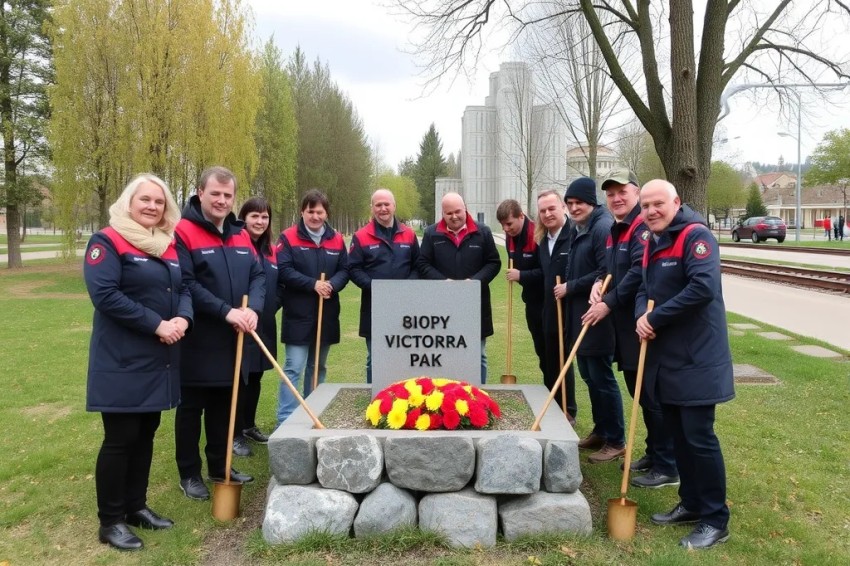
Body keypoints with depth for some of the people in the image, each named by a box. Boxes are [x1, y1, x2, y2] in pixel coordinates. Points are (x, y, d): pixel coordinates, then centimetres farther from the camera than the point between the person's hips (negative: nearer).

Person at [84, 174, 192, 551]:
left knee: (145, 434, 15)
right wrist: (157, 324, -22)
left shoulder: (169, 245, 12)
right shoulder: (107, 242, -10)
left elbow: (183, 288, 11)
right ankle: (110, 521, 14)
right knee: (120, 438, 0)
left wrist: (183, 319, -12)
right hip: (122, 361, -7)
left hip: (159, 359, 7)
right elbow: (104, 294, -20)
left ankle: (136, 505, 29)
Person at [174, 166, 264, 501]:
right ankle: (189, 474, 20)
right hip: (197, 340, -6)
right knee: (191, 408, 7)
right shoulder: (183, 232, -12)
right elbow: (185, 284, -20)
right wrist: (226, 311, -24)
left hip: (232, 340, 6)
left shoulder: (241, 235, 9)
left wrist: (253, 308, -14)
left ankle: (219, 467, 30)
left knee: (223, 405, 16)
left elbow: (258, 276, 5)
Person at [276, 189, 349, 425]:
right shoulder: (288, 237, -5)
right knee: (294, 368, -6)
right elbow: (283, 271, -14)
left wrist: (332, 285, -16)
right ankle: (286, 420, 0)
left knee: (318, 367, 16)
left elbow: (344, 270, 5)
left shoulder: (337, 240, 8)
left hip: (327, 315, 5)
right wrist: (313, 284, -22)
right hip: (298, 315, -5)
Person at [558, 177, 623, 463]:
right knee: (589, 376, 16)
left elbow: (606, 273, -23)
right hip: (579, 315, 10)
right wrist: (568, 289, 7)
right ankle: (600, 431, 29)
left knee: (602, 378, -2)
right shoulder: (576, 229, 14)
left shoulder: (603, 227, -16)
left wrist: (569, 288, -16)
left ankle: (616, 441, 10)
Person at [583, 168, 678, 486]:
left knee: (653, 396, -4)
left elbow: (639, 273, -24)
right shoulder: (615, 231, 16)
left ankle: (667, 468, 6)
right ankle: (654, 453, 30)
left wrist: (608, 303, -19)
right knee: (638, 392, 17)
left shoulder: (644, 227, -14)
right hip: (625, 326, 10)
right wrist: (599, 284, 1)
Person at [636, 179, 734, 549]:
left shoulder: (696, 235, -14)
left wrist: (656, 318, -19)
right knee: (678, 434, 16)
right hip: (665, 356, 9)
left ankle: (716, 520, 11)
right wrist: (641, 316, -5)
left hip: (695, 358, -9)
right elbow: (644, 290, 18)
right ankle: (691, 504, 30)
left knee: (698, 436, -3)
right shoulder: (653, 244, 14)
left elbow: (703, 287, -27)